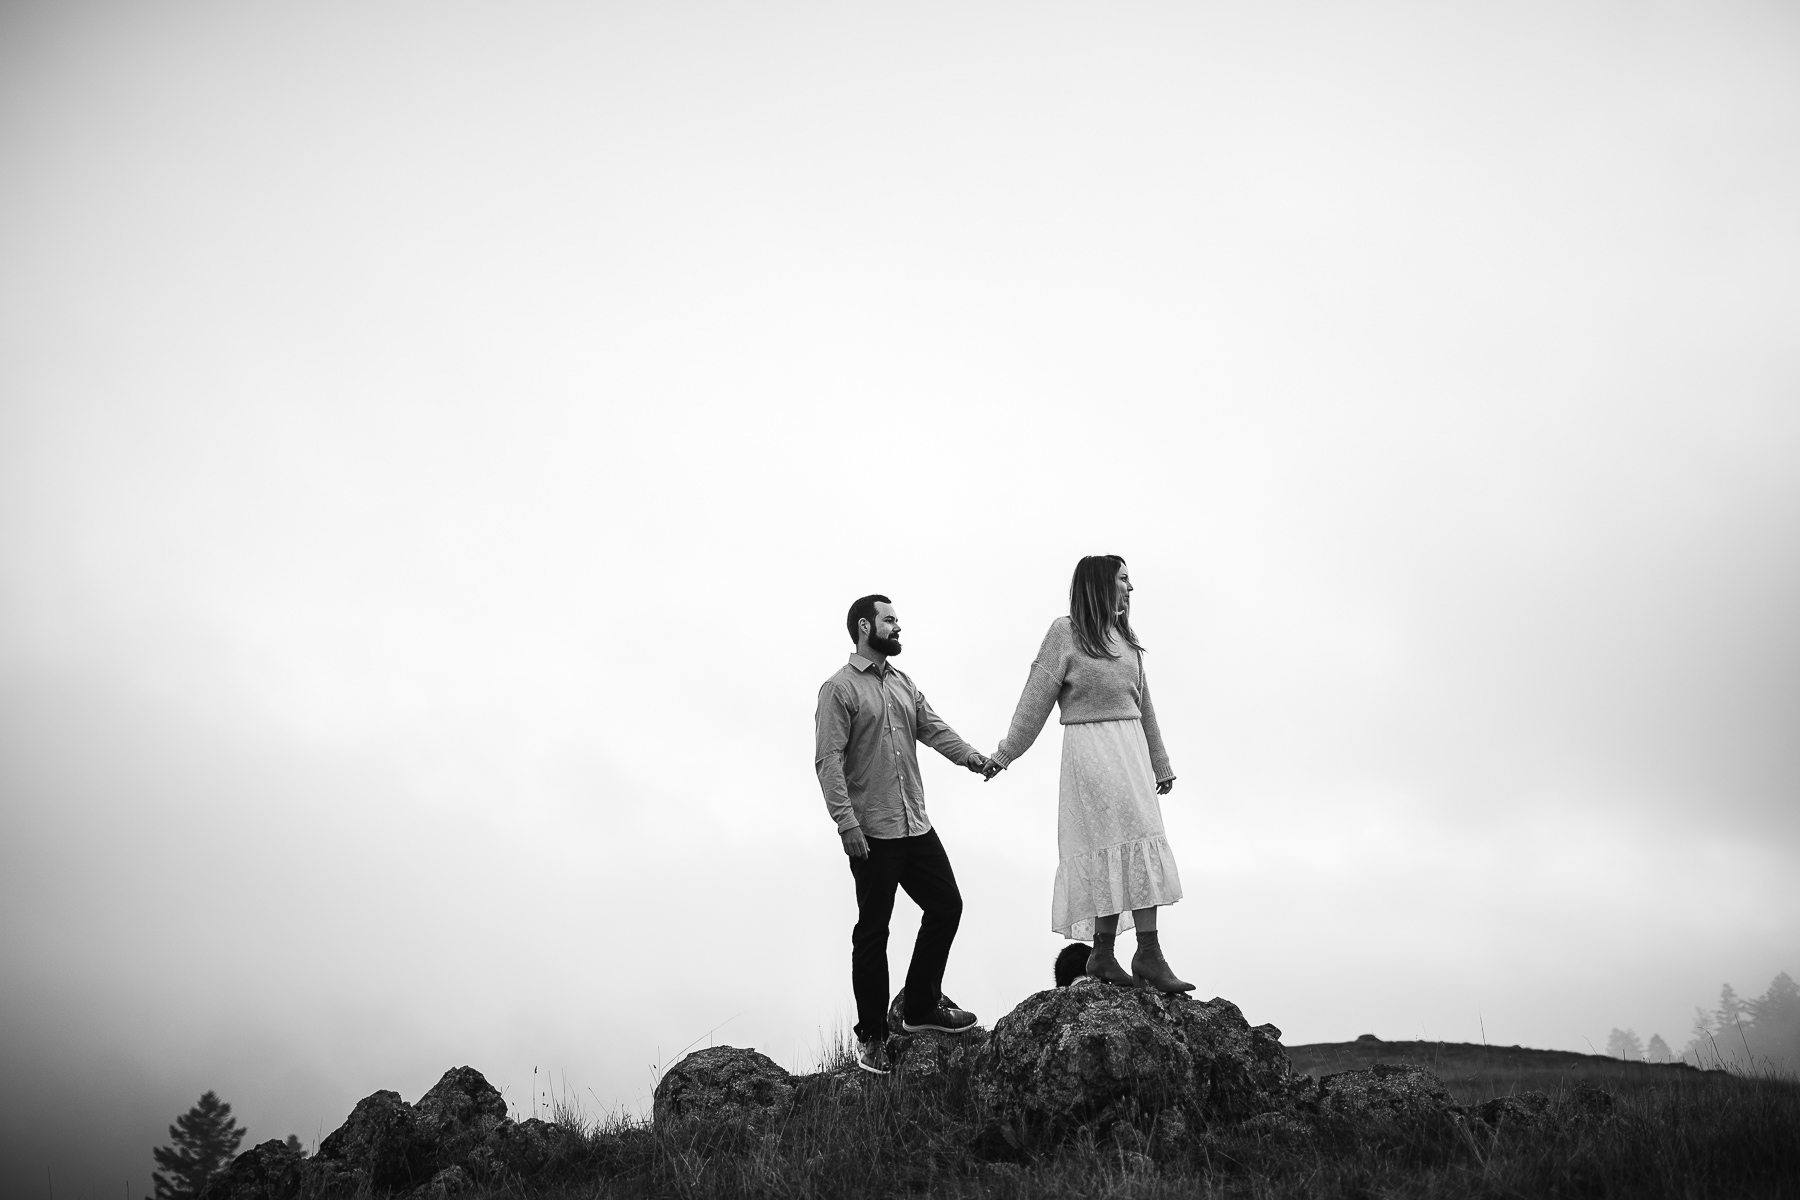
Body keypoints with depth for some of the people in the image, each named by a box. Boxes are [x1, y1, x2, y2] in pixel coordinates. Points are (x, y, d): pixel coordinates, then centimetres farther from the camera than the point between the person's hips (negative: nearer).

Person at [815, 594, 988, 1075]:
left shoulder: (902, 682, 15)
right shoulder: (840, 689, -9)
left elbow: (931, 726, 8)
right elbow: (828, 761, -14)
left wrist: (968, 754, -10)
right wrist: (846, 822, -22)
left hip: (916, 826, 7)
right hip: (871, 833, -7)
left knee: (946, 906, 11)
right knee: (872, 932, 2)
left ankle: (921, 1006, 28)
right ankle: (871, 1036, 14)